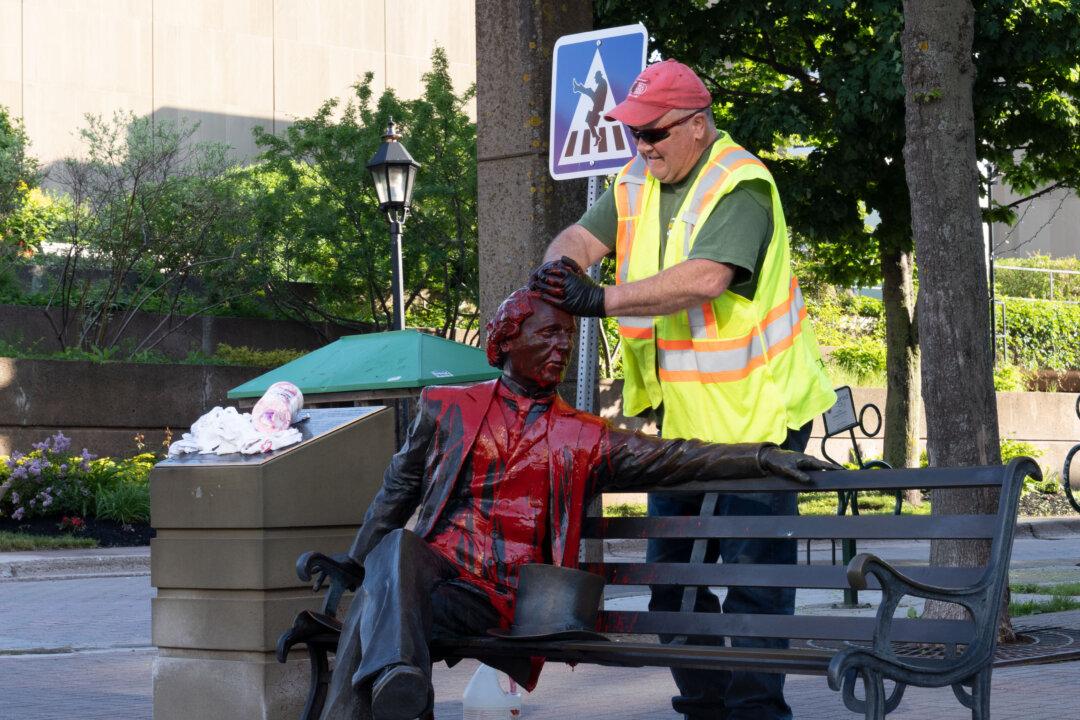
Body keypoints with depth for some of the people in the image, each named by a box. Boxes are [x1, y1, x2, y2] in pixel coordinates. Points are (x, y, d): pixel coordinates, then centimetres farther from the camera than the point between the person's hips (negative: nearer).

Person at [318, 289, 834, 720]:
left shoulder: (584, 439, 15)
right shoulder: (447, 409, 18)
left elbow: (671, 458, 4)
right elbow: (398, 490, 26)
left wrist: (763, 457, -9)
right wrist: (353, 563, 17)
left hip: (502, 602, -1)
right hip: (434, 569, 1)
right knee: (398, 548, -38)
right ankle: (396, 677, -58)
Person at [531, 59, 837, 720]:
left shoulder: (741, 188, -17)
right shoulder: (638, 184, 9)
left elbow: (706, 277, -32)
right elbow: (583, 236, -1)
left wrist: (600, 301, -35)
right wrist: (560, 266, -26)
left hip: (755, 410, -8)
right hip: (682, 413, 8)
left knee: (752, 566, -7)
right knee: (672, 567, 13)